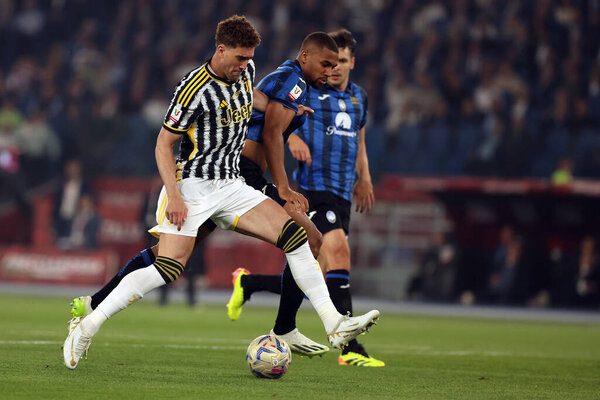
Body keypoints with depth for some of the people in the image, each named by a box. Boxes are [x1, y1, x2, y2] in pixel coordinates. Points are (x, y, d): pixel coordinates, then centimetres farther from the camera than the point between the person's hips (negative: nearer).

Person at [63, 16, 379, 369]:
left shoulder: (247, 71, 5)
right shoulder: (194, 91, -17)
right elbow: (164, 144, -11)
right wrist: (173, 195, -20)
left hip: (232, 187, 7)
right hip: (192, 186, -7)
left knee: (294, 233, -9)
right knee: (168, 270, -20)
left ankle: (334, 325, -8)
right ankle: (87, 327, -13)